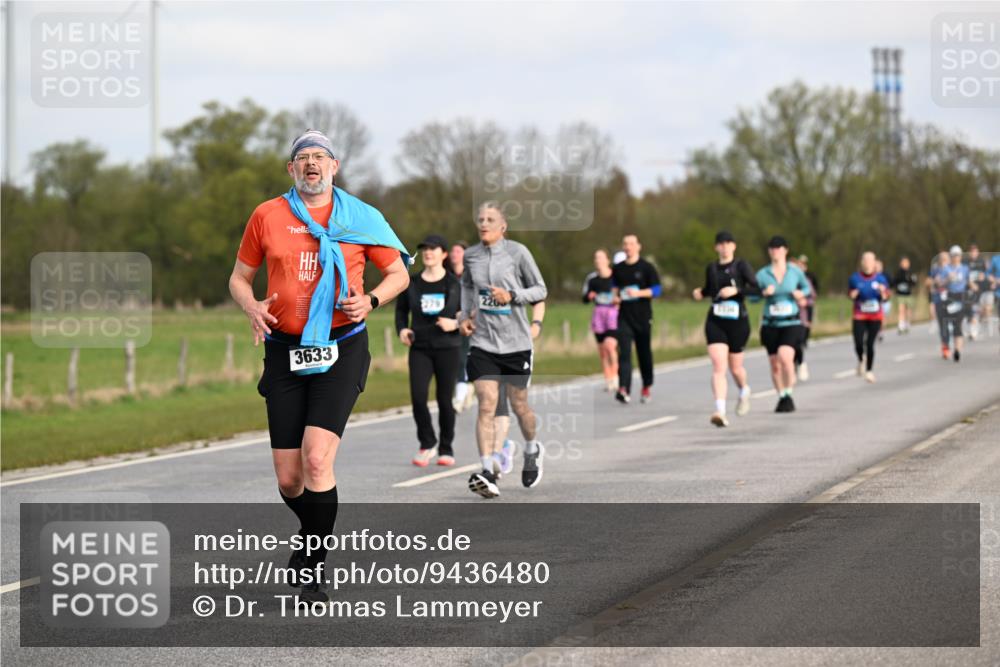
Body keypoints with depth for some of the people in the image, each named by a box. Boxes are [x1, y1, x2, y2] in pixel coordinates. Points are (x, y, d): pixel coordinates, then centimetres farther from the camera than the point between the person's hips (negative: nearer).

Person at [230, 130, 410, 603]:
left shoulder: (361, 217, 5)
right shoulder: (267, 216, 7)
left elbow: (398, 272, 13)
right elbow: (239, 278, 16)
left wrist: (371, 301, -8)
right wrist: (252, 308, -6)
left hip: (341, 349, -2)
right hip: (285, 350, 2)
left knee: (316, 459, -19)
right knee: (288, 480, 2)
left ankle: (311, 570, -7)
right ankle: (314, 535, 34)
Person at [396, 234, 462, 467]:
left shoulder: (455, 284, 1)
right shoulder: (412, 283, 6)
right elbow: (401, 310, 17)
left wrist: (456, 323, -16)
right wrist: (402, 329, 0)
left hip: (447, 347, -1)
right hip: (420, 348, 1)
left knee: (445, 399, 1)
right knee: (418, 396, -13)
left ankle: (446, 449, 17)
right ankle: (427, 444, 7)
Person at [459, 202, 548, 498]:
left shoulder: (517, 252, -6)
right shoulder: (470, 256, 4)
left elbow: (540, 290, -1)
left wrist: (513, 296, -17)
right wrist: (465, 315, 9)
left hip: (516, 342, -2)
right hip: (482, 343, 2)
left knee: (519, 405, 10)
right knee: (486, 405, -11)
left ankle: (532, 450, 41)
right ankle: (487, 473, -17)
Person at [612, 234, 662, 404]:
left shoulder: (646, 268, -1)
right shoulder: (617, 269, 11)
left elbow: (657, 289, -6)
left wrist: (638, 293, -19)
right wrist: (615, 296, 4)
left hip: (643, 316, -2)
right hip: (624, 317, 2)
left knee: (644, 353, 7)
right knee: (624, 353, -12)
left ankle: (647, 387, 23)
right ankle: (623, 389, -23)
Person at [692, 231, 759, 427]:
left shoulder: (741, 266, -4)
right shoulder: (711, 269, 8)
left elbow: (757, 289, -11)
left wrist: (737, 290, -24)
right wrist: (700, 293, 5)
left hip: (738, 323, -2)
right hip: (715, 322, 2)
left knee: (735, 368, 12)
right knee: (718, 367, -15)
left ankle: (744, 391, 47)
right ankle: (720, 411, -23)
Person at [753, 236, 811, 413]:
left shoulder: (795, 272, 1)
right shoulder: (762, 274, 1)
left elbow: (806, 287, 17)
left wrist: (801, 293, -4)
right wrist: (764, 293, -20)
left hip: (791, 323, -2)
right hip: (770, 325, 2)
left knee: (785, 357, -24)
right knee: (775, 365, 6)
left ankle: (788, 396, -7)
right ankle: (781, 398, 25)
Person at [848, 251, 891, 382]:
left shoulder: (880, 278, -4)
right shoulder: (855, 278, -5)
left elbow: (885, 298, 3)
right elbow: (850, 294, 9)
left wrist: (882, 292, -19)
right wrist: (853, 295, -13)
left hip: (875, 317, 0)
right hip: (859, 316, 0)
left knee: (870, 344, -5)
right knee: (859, 344, -10)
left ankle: (869, 370, 11)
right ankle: (861, 361, 24)